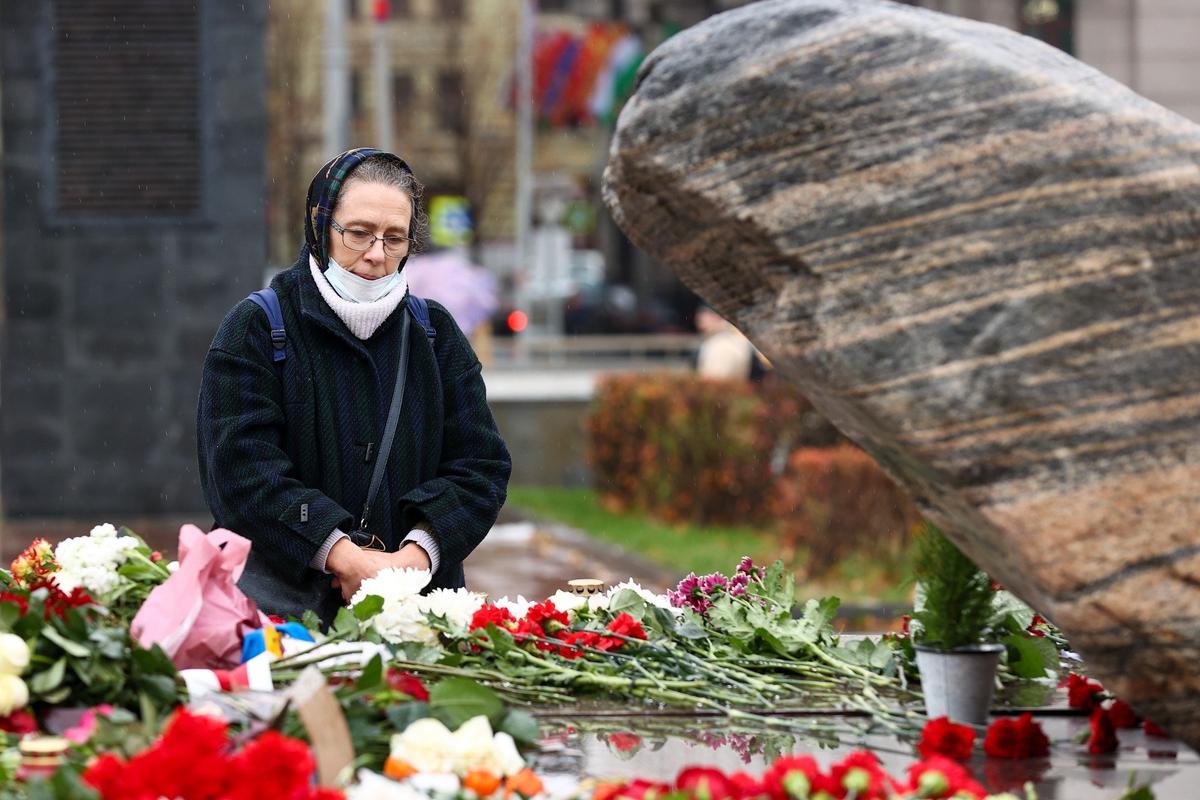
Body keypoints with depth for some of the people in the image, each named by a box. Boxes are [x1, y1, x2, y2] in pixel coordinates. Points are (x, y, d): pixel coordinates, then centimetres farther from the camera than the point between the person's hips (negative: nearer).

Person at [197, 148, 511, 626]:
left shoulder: (436, 334, 15)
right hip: (283, 600, -3)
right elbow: (241, 466, -9)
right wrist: (345, 558, -19)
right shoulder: (255, 330, 3)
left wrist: (416, 556, -11)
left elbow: (481, 464, 7)